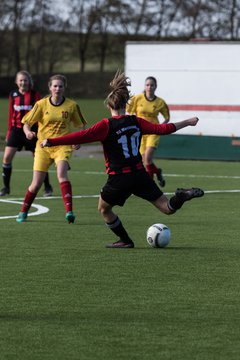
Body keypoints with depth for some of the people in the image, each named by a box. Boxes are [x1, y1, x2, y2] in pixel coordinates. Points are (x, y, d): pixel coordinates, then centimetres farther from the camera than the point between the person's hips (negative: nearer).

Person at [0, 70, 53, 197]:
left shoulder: (35, 95, -3)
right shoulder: (13, 95, 6)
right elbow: (11, 114, 12)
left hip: (31, 129, -3)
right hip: (17, 129, 3)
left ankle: (47, 187, 15)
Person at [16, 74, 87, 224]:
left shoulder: (72, 105, -2)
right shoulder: (41, 104, -3)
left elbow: (81, 125, 11)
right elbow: (27, 123, -1)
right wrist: (28, 131, -24)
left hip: (63, 146, -1)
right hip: (43, 146, 1)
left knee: (62, 173, -29)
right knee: (37, 183, -1)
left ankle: (69, 211, -35)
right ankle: (23, 212, 22)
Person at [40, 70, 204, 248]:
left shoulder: (106, 126, -13)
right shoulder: (136, 122, 1)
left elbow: (81, 137, -21)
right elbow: (162, 129, 7)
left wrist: (51, 141, -20)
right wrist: (187, 122, 21)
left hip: (119, 179, -4)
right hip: (140, 174, 4)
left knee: (104, 208, 23)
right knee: (168, 208, 10)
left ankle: (125, 240, 21)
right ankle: (183, 196, -20)